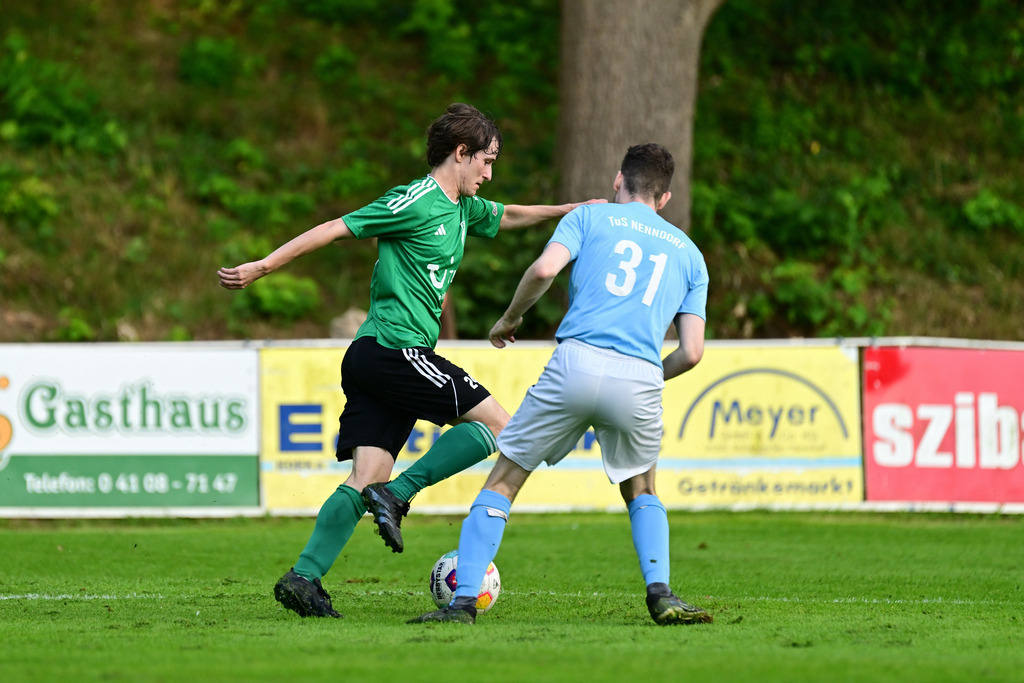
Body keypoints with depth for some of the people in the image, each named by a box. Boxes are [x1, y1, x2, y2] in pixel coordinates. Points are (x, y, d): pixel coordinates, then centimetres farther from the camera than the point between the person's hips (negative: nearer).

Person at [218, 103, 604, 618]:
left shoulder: (462, 208, 20)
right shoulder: (416, 203, -8)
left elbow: (508, 216, 41)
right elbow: (336, 228, -10)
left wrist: (569, 210, 32)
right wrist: (263, 266, -11)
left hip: (373, 360, 9)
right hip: (394, 347, -9)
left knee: (368, 479, 0)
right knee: (495, 423, -6)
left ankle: (303, 577, -8)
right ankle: (397, 496, -11)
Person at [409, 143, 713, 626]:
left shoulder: (590, 217, 15)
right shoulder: (688, 253, 23)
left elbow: (544, 268, -5)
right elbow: (692, 351, 13)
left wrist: (509, 318, 12)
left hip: (577, 363, -2)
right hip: (641, 378, 2)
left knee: (503, 481, 10)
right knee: (641, 491, 26)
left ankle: (464, 598, -1)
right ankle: (660, 593, 5)